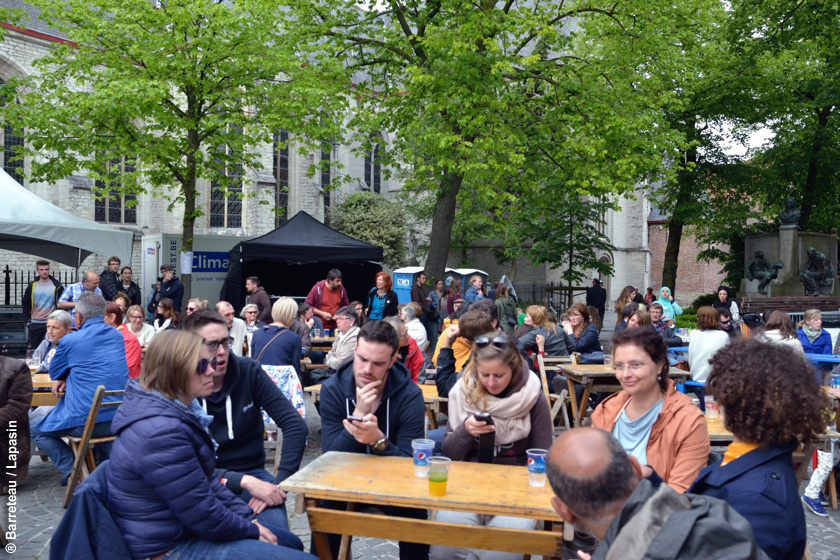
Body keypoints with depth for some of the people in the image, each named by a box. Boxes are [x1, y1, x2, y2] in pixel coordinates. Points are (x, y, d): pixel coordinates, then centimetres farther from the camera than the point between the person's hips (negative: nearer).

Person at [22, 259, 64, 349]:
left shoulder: (57, 286, -2)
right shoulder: (32, 286, 5)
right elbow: (25, 304, 12)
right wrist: (27, 320, 4)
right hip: (34, 324, 3)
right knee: (33, 348, 10)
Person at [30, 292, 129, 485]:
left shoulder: (70, 341, -8)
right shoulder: (118, 337, 8)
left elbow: (54, 373, 10)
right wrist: (67, 378, 12)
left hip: (86, 422, -5)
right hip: (119, 420, 5)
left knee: (36, 431, 20)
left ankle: (73, 470, 4)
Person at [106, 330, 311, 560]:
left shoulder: (176, 411, 5)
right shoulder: (161, 433, -29)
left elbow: (207, 481, 12)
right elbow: (206, 517, -24)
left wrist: (247, 517, 4)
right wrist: (250, 529, -8)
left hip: (183, 529, 10)